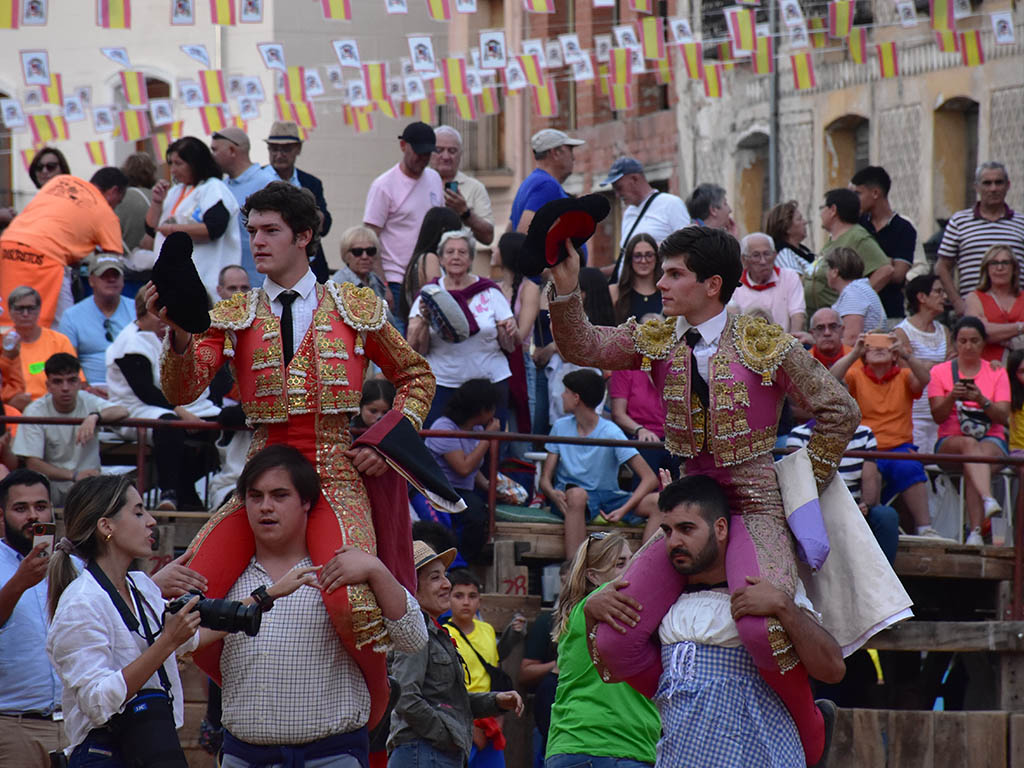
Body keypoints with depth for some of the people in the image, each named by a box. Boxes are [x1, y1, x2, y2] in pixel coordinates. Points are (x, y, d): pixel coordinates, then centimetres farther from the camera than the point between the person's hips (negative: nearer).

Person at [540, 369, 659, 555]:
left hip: (607, 497, 0)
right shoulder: (561, 427, 6)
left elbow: (650, 479, -12)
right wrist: (553, 494, -23)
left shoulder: (611, 433, -6)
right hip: (569, 497, 0)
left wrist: (624, 510, -29)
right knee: (577, 494, -38)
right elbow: (545, 478, 4)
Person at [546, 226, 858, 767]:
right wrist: (565, 292, -19)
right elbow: (581, 346, -3)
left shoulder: (764, 345, -7)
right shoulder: (658, 342, 7)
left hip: (755, 508, -6)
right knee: (614, 638, -5)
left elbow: (839, 411, -2)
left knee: (762, 628, -33)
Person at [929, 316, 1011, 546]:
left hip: (992, 441, 0)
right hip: (950, 441, 0)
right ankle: (988, 500, -61)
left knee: (980, 456, -36)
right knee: (969, 444, -37)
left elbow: (1003, 417, 0)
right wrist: (952, 397, -20)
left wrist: (982, 401, -18)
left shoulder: (997, 373, 13)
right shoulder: (940, 372, 11)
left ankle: (975, 532, -47)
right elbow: (938, 416, 0)